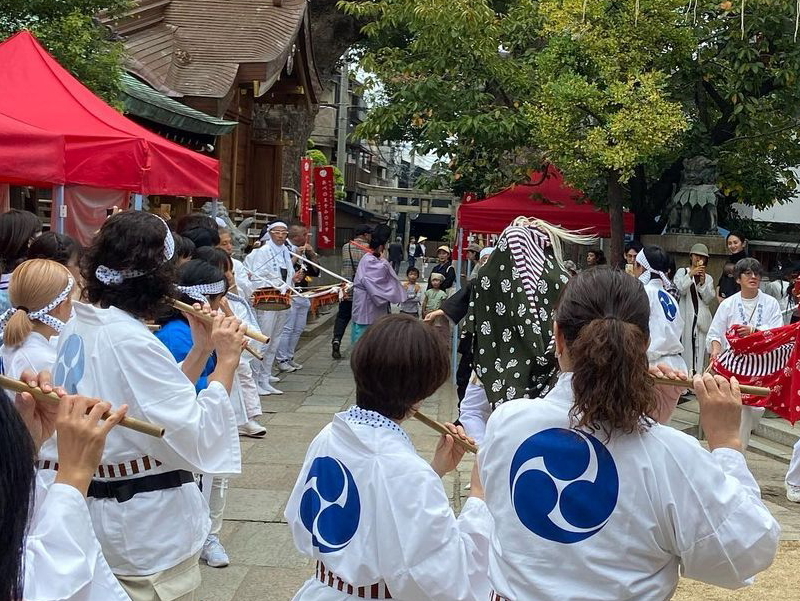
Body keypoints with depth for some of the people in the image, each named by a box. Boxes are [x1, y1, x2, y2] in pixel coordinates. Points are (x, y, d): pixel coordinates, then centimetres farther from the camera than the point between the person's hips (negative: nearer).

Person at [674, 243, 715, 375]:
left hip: (702, 320, 3)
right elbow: (680, 290, -8)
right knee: (685, 348, -9)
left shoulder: (708, 278, 16)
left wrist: (703, 283, -9)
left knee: (700, 351, -1)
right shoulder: (682, 272, 9)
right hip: (685, 318, -3)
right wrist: (691, 275, -17)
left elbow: (709, 299, 4)